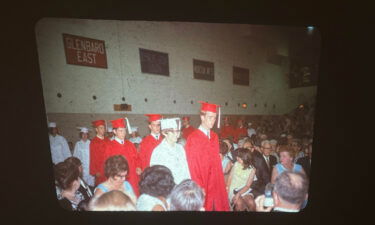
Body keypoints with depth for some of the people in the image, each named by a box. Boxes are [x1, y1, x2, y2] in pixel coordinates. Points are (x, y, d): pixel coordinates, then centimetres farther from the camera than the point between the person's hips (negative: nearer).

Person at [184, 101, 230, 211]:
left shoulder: (214, 137, 6)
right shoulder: (193, 138, -16)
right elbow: (192, 167, -14)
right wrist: (199, 188, -13)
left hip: (215, 184, 6)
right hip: (201, 187, -6)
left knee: (218, 206, 14)